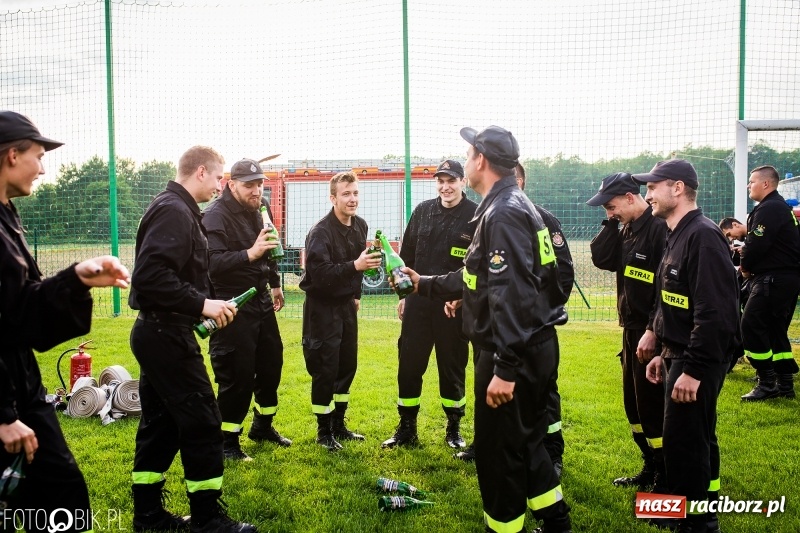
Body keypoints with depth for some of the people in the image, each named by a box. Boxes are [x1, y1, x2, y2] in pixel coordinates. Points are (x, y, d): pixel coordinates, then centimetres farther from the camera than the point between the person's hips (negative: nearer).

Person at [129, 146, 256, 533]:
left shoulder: (175, 209, 15)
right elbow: (151, 275, -26)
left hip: (158, 332, 10)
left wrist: (202, 306, 10)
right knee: (201, 421, -2)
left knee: (160, 422, 15)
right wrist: (201, 304, -22)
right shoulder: (174, 211, -17)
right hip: (166, 334, -10)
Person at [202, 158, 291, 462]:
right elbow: (212, 263, -29)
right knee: (237, 375, -5)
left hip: (260, 301, 9)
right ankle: (227, 442, 11)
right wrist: (249, 254, -38)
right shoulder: (216, 216, -16)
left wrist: (275, 284, 27)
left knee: (271, 363, 16)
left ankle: (263, 427, 34)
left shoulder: (260, 210, 9)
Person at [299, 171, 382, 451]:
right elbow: (320, 273, -30)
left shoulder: (360, 226, 4)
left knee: (347, 365, 12)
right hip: (322, 307, -7)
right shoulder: (321, 232, -20)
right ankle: (324, 431, 11)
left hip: (346, 304, 7)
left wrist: (357, 294, 15)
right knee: (325, 369, -3)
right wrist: (355, 265, -36)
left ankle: (339, 424, 26)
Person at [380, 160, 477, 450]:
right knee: (409, 364, 6)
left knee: (453, 366, 8)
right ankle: (406, 428, 19)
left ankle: (454, 428, 24)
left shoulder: (476, 216, -6)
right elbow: (407, 255, 12)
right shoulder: (422, 211, 7)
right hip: (418, 302, 4)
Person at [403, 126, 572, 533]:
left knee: (497, 451, 3)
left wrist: (505, 369, -28)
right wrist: (425, 284, 29)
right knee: (525, 442, 21)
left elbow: (512, 297, -27)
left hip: (514, 353, -11)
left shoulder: (503, 213, -18)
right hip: (536, 347, 11)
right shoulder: (512, 206, 15)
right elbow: (479, 280, 23)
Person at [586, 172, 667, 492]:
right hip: (631, 329, 10)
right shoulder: (627, 229, 10)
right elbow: (601, 259, 3)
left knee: (652, 405, -3)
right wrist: (612, 223, -3)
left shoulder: (661, 228, -18)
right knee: (634, 404, 17)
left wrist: (653, 331, -24)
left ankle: (665, 480, 10)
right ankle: (650, 469, 31)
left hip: (653, 334, -9)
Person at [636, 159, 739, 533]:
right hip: (678, 356, 10)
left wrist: (693, 369, -25)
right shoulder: (677, 237, 13)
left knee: (684, 443, -3)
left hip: (697, 362, -10)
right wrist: (664, 353, 18)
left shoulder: (703, 237, -19)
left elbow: (716, 313, -25)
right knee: (696, 441, 19)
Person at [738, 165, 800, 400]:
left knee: (751, 325, -7)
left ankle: (767, 383, -3)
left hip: (774, 279, -11)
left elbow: (757, 244, -22)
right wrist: (747, 251, 4)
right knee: (776, 329, 14)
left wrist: (745, 266, -4)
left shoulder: (768, 209, -15)